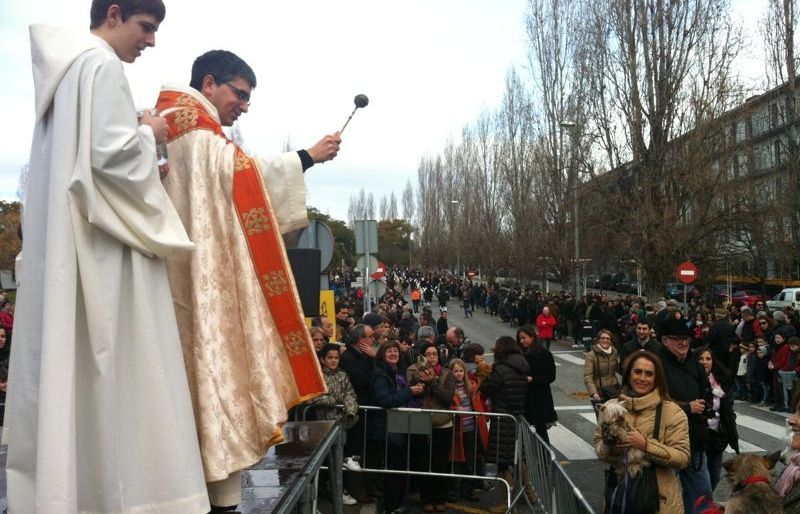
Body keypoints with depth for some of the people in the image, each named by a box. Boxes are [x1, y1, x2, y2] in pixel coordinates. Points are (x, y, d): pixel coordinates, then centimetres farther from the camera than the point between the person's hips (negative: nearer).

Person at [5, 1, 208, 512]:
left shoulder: (65, 65, 20)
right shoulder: (101, 64, -9)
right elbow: (109, 153, -20)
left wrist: (148, 167, 16)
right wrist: (149, 133, -2)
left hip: (66, 236, 10)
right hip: (102, 241, -10)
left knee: (70, 358, 11)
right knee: (116, 364, -6)